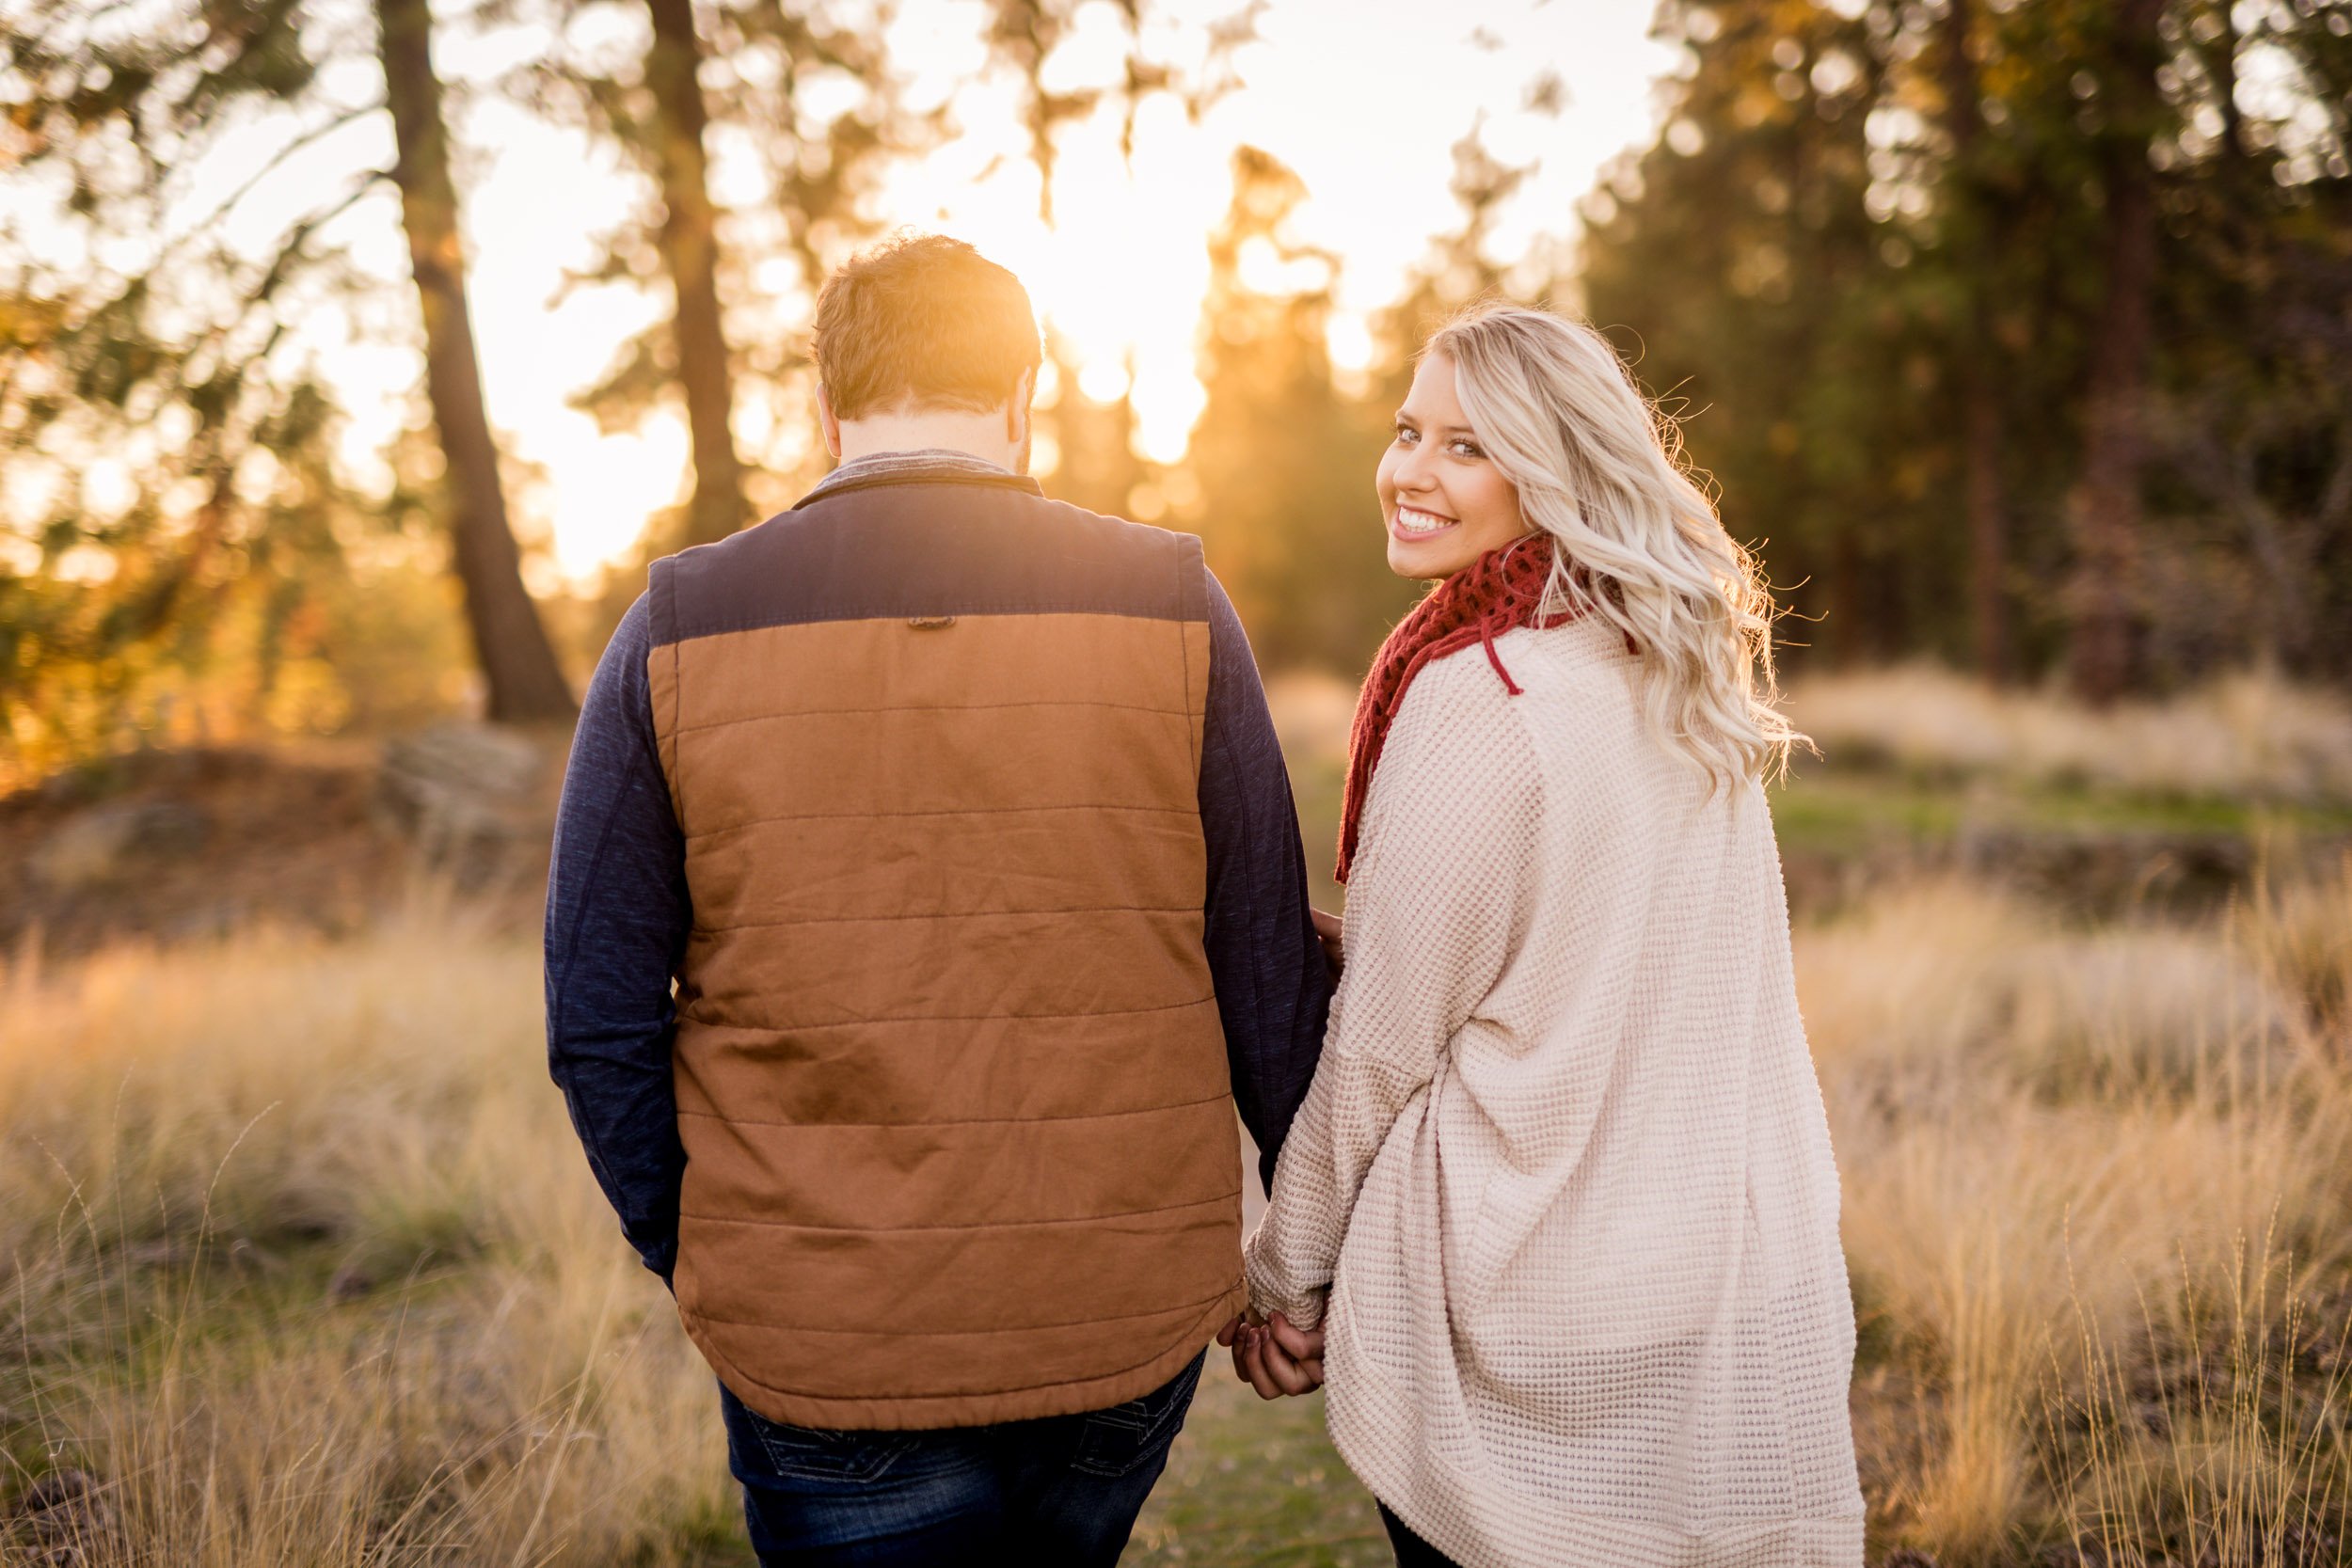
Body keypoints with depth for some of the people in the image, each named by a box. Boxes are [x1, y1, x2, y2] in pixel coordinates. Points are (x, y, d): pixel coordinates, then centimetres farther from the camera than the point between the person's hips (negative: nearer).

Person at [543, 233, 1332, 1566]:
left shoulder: (681, 632, -4)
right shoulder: (1171, 607, -4)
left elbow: (601, 1025, -2)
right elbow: (1270, 981, -3)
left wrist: (701, 1260, 12)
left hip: (819, 1341, -1)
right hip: (1132, 1319, 1)